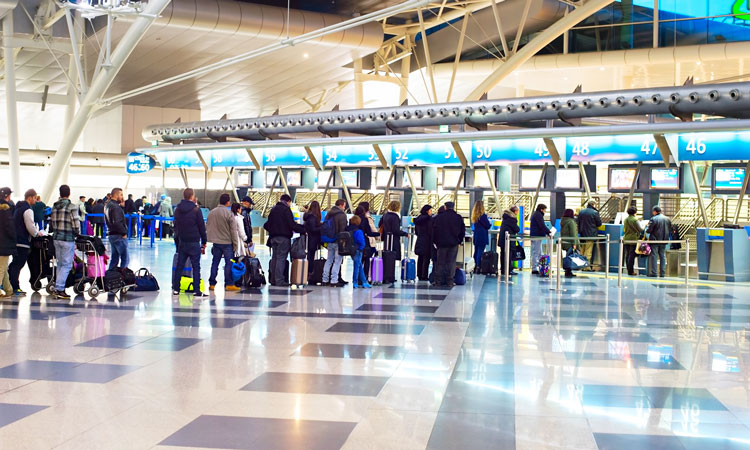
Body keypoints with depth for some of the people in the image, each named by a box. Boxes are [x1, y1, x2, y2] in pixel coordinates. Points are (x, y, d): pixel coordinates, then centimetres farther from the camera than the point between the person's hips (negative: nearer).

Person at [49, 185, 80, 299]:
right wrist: (78, 234, 3)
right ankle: (59, 289, -7)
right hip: (68, 239, -6)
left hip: (56, 238, 7)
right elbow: (76, 224, -14)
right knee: (67, 265, -2)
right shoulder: (72, 207, -11)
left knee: (60, 264, 15)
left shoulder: (54, 206, 9)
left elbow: (52, 222, 12)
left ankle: (57, 288, 16)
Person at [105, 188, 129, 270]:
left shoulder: (107, 205, 15)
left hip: (110, 234, 10)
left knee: (115, 257, 16)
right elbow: (117, 222, -24)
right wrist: (123, 233, -14)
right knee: (125, 258, -6)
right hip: (118, 235, -10)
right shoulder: (115, 207, -17)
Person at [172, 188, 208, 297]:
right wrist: (204, 242, 2)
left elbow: (175, 226, 14)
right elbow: (202, 227, -7)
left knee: (179, 266, 11)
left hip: (181, 242, 5)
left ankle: (175, 289, 14)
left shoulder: (178, 210, 7)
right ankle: (196, 291, -4)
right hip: (194, 242, -5)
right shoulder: (196, 210, -10)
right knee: (196, 267, -3)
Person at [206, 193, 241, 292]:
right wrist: (235, 243, -4)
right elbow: (233, 230, -11)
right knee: (229, 263, 0)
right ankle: (229, 284, 0)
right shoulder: (229, 214, -13)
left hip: (215, 242, 6)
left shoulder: (211, 213, 7)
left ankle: (212, 284, 13)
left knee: (215, 262, 11)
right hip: (227, 242, -6)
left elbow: (207, 227, 13)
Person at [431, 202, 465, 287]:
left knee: (440, 262, 6)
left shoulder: (438, 217, -1)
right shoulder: (459, 218, 2)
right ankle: (449, 281, 1)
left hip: (441, 243, 0)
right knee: (451, 262, 3)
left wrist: (434, 241, 10)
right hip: (454, 243, 0)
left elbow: (434, 230, 2)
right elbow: (463, 231, 6)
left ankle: (438, 281, 5)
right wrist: (460, 241, 15)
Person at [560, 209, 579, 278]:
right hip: (570, 243, -9)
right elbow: (573, 233, -15)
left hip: (564, 242, 9)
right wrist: (574, 243, -15)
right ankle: (568, 273, -7)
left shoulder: (562, 221, 13)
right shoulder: (571, 221, -13)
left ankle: (568, 272, 16)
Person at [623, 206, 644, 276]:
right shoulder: (634, 220, -13)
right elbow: (640, 230, -9)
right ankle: (631, 271, -3)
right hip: (633, 239, -6)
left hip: (626, 239, 6)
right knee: (632, 255, -3)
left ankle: (629, 270, 14)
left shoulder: (625, 220, 7)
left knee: (627, 255, 10)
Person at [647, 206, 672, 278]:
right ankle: (662, 273, 11)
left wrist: (646, 230, 8)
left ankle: (653, 272, 0)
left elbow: (649, 230, -13)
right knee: (663, 256, 10)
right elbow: (670, 230, 10)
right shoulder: (667, 219, 5)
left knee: (653, 256, 1)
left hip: (655, 241, -5)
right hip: (664, 240, 5)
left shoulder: (653, 219, -13)